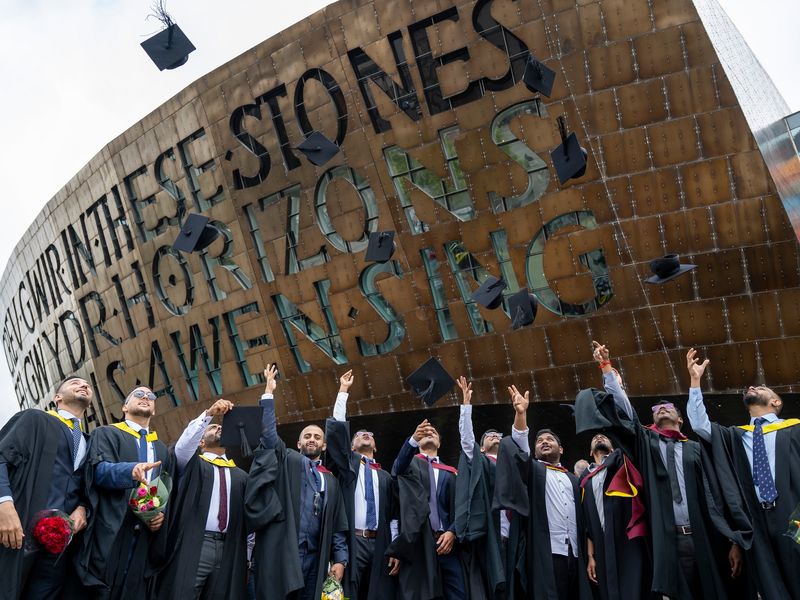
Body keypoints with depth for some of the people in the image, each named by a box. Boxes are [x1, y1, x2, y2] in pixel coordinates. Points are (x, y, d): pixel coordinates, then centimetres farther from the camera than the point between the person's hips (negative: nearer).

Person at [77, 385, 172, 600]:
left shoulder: (162, 450, 22)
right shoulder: (106, 434, 8)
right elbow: (99, 470, -11)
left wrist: (164, 513, -5)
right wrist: (131, 470, -31)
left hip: (146, 538, 4)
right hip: (109, 536, -4)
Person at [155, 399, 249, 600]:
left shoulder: (241, 476, 19)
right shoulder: (193, 464, 11)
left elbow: (249, 516, 16)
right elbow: (183, 444, -11)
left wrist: (246, 556, 9)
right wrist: (209, 413, -23)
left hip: (228, 551, 3)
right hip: (193, 547, -3)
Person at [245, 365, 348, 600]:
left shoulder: (331, 481, 19)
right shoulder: (287, 461, 12)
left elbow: (337, 526, 16)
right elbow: (268, 433, -2)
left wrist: (340, 560, 5)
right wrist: (269, 392, -3)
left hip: (314, 558, 4)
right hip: (280, 554, -3)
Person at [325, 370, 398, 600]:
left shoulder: (385, 476, 20)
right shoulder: (347, 464, 13)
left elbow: (393, 516, 15)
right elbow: (337, 428, 1)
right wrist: (343, 391, 2)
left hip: (379, 545, 3)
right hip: (351, 542, -3)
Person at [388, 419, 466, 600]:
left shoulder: (450, 473, 20)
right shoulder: (411, 463, 12)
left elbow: (459, 507, 12)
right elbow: (398, 468, -13)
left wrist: (452, 532, -8)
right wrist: (413, 438, -32)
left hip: (446, 542, 2)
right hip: (417, 542, -2)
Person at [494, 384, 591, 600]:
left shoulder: (573, 480, 24)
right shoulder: (532, 470, 14)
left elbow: (584, 521, 20)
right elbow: (519, 446, -6)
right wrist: (520, 413, -22)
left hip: (573, 556, 4)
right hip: (544, 555, -3)